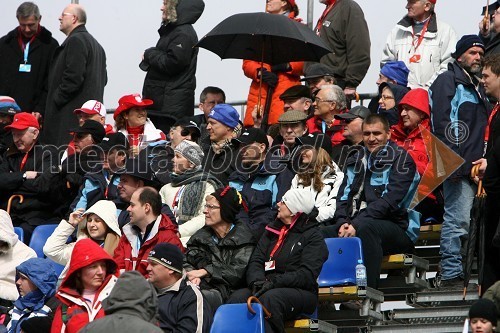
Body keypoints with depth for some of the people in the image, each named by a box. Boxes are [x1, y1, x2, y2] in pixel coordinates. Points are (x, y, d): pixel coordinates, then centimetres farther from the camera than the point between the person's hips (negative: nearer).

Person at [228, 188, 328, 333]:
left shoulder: (313, 236, 2)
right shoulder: (273, 230, 22)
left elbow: (307, 275, -10)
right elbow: (256, 261, 14)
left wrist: (274, 282, -20)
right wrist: (257, 281, -9)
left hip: (300, 292, -5)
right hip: (267, 287, 5)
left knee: (269, 298, -38)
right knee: (238, 297, -25)